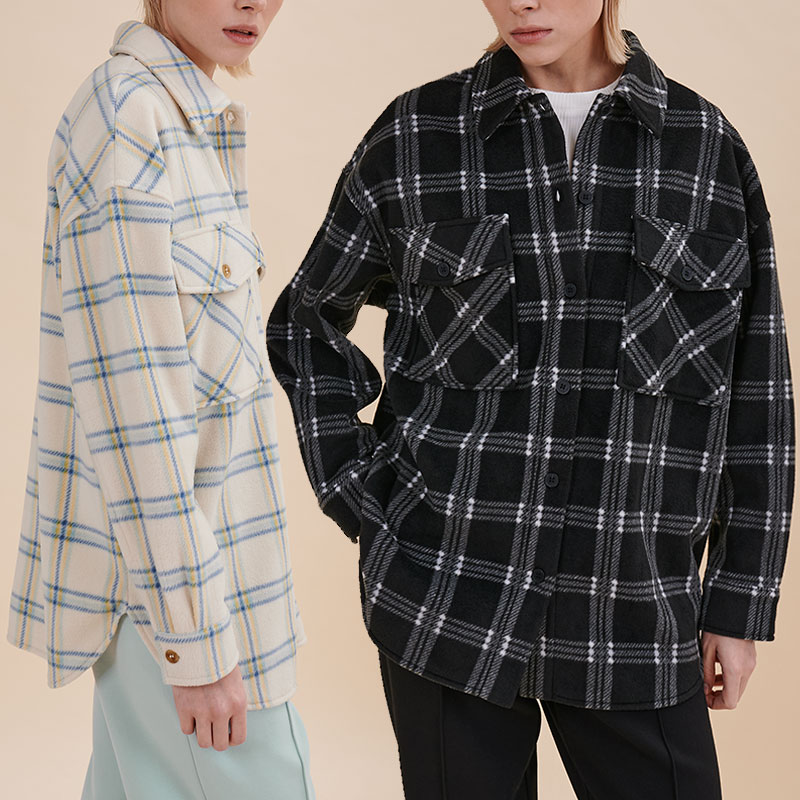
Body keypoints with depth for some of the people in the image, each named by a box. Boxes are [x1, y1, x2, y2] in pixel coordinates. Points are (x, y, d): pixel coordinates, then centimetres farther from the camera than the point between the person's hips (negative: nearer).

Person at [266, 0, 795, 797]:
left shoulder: (707, 146, 2)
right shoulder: (415, 136, -1)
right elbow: (304, 321, 12)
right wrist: (358, 496, 2)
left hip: (629, 611, 1)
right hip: (450, 588, 0)